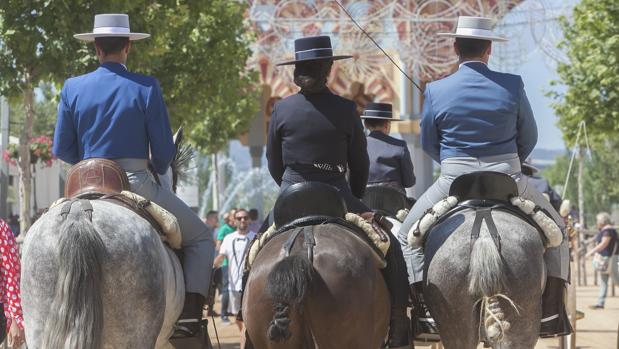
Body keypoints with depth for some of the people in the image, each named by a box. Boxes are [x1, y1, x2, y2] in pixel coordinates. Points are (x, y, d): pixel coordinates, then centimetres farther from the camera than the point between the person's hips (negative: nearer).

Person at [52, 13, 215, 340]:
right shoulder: (145, 87, -7)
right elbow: (163, 150, -5)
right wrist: (158, 171, 17)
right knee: (200, 238, 12)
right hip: (138, 184, -3)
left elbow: (62, 150, 5)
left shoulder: (73, 88, 2)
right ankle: (190, 312, -4)